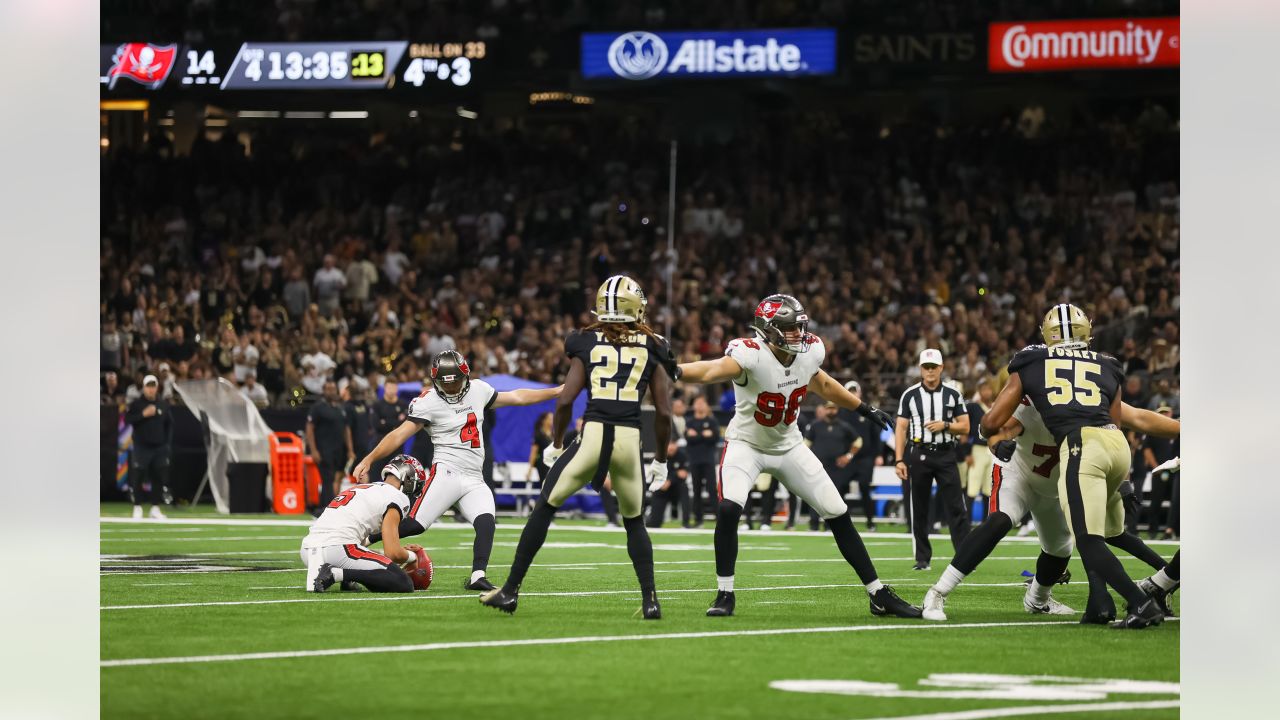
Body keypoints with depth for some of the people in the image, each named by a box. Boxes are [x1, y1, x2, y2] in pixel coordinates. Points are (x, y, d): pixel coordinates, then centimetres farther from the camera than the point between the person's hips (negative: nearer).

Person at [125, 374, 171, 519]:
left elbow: (169, 424, 13)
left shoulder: (163, 405, 9)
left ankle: (155, 509, 11)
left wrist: (168, 443, 4)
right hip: (141, 447, -3)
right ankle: (137, 508, 4)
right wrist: (143, 414, -19)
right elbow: (127, 419, -9)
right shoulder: (136, 404, 0)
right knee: (137, 478, -5)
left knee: (159, 478, 3)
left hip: (160, 447, 3)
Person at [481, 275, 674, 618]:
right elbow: (664, 412, 7)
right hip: (629, 438, 1)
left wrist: (556, 445, 16)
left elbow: (565, 400, 2)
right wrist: (660, 460, 18)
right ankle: (650, 600, 10)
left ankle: (510, 590, 13)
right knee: (634, 522, 21)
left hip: (592, 434, -1)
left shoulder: (587, 343, 9)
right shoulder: (652, 348, 11)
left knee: (544, 509, 13)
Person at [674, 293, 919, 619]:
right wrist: (677, 371, -73)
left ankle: (879, 595, 15)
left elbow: (822, 384, 11)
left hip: (788, 446, 5)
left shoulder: (810, 351, -13)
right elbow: (714, 370, -52)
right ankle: (724, 594, -12)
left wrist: (865, 409, 17)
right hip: (746, 445, -5)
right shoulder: (751, 354, -31)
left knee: (839, 515, 4)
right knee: (728, 510, -29)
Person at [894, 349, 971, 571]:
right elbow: (901, 429, 3)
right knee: (919, 509, 3)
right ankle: (922, 559, 10)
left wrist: (944, 425, -12)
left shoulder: (952, 394, 6)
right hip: (919, 454, 0)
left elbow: (965, 427, 6)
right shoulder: (910, 395, 4)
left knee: (956, 507, -6)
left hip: (945, 454, 0)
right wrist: (899, 460, -4)